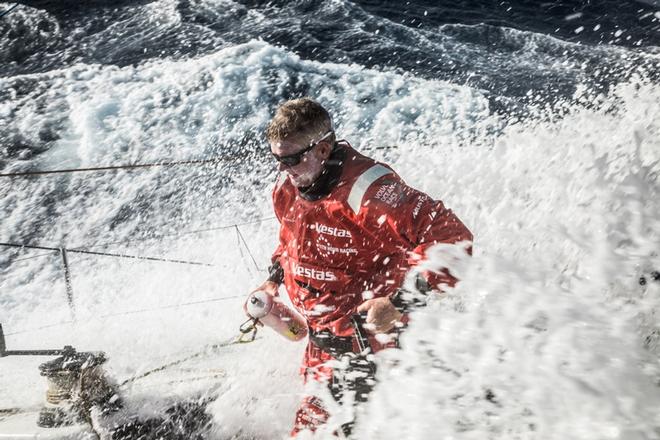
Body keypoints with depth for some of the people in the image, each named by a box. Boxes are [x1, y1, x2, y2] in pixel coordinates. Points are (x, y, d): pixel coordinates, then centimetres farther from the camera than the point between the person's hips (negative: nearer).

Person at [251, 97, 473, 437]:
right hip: (322, 340, 8)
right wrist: (274, 280, 14)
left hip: (368, 339, -8)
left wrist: (399, 302, -36)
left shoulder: (366, 190, -29)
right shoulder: (287, 188, -2)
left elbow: (451, 239, -33)